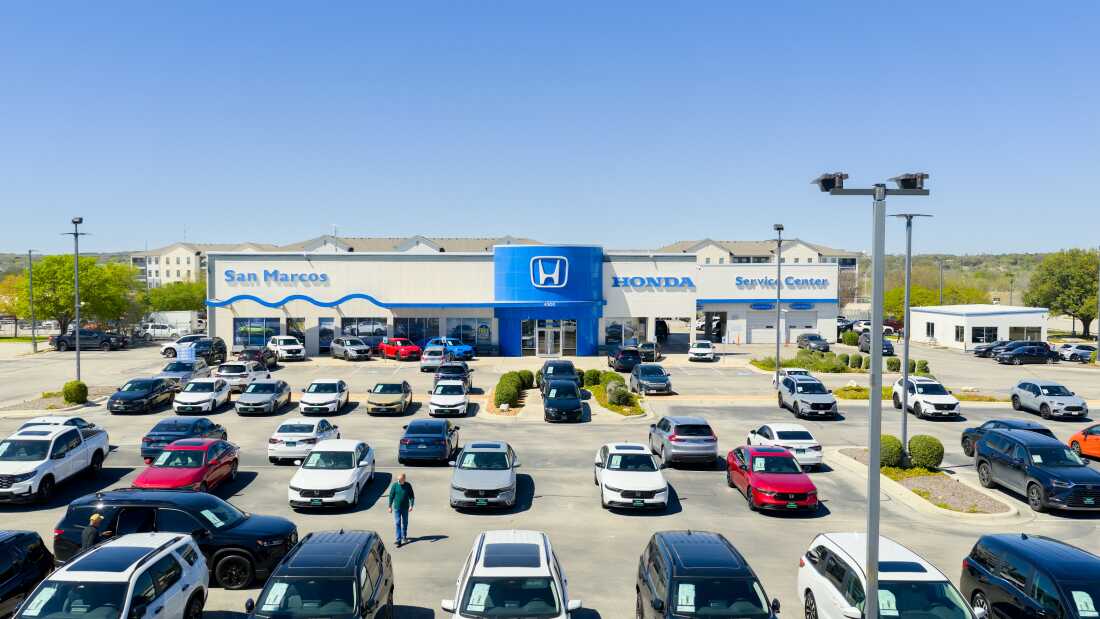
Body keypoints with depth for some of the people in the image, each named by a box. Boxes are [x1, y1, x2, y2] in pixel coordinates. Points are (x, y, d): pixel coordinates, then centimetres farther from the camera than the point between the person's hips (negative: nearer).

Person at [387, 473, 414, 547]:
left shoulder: (408, 486, -6)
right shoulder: (394, 485, -8)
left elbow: (411, 496, -2)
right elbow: (391, 496, -2)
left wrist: (411, 505, -13)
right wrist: (390, 507, -2)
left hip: (405, 508, 1)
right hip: (396, 508, -1)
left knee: (405, 523, 15)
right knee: (397, 524, -7)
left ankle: (404, 537, 33)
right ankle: (399, 540, -6)